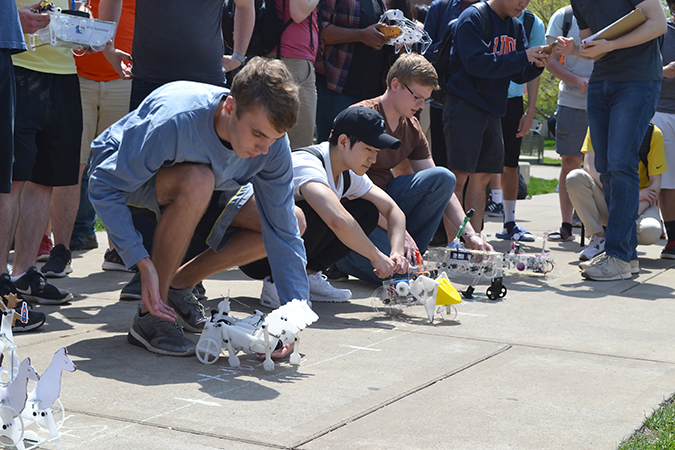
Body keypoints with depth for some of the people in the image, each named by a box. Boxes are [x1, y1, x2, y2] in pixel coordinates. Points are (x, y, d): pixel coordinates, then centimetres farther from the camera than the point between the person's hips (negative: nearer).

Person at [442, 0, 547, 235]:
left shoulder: (515, 26, 14)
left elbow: (519, 75, 13)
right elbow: (476, 62, -22)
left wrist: (537, 65, -8)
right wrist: (522, 57, -21)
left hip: (492, 110, 8)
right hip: (464, 106, -8)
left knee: (482, 176, 7)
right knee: (460, 175, -9)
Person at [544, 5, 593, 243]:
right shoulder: (563, 17, 5)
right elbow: (551, 61, 2)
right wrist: (577, 81, -13)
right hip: (572, 101, 0)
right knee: (570, 162, 2)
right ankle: (566, 225, 9)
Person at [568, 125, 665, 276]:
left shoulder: (653, 134, -8)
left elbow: (655, 183, -10)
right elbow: (589, 167, -16)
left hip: (640, 202, -1)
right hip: (605, 200, 2)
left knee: (650, 232, -35)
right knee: (575, 177, -27)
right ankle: (599, 238, -13)